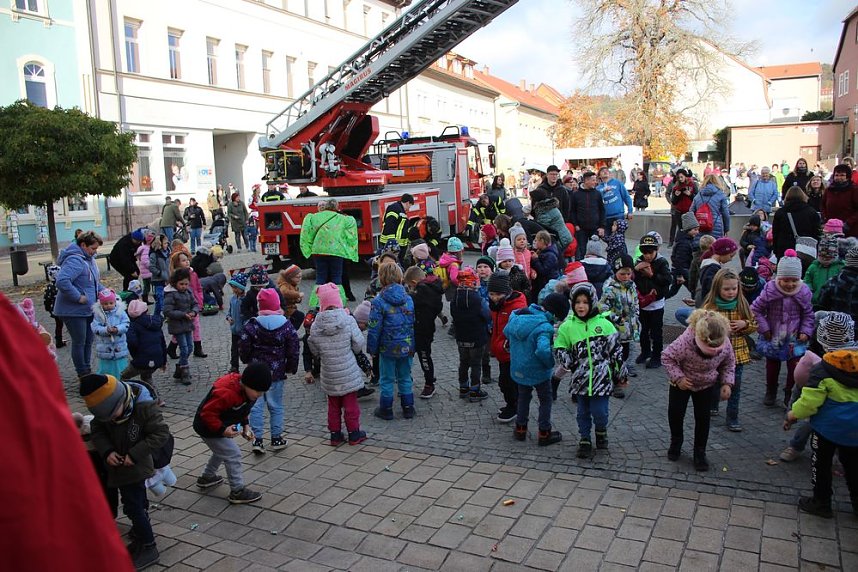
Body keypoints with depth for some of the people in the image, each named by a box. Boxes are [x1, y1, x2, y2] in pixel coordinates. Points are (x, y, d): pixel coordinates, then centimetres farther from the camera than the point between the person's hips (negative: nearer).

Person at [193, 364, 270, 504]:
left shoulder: (245, 390, -8)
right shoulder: (226, 393, -37)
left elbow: (242, 410, 10)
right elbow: (207, 413, -32)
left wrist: (245, 425, -2)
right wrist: (222, 429, -34)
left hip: (220, 426, 10)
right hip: (209, 428, -10)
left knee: (222, 451, 28)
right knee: (233, 455, -9)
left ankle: (207, 477, 50)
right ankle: (238, 491, 1)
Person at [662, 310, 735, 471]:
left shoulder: (725, 345, -25)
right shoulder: (685, 342, -38)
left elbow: (729, 364, -3)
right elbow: (667, 357, -22)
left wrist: (727, 383, -15)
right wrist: (678, 377, -30)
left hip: (707, 386, 2)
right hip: (682, 383, -2)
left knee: (703, 418, 6)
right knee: (675, 414, 6)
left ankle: (700, 453, 23)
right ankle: (676, 442, 34)